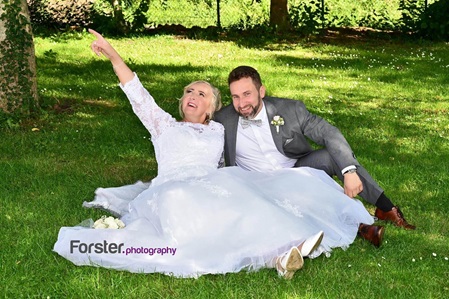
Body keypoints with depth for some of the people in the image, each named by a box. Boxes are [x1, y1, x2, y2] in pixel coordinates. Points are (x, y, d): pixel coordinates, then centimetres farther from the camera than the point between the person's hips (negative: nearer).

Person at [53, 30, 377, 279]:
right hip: (172, 191, -3)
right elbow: (138, 94, 13)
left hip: (214, 189, 3)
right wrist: (113, 54, 4)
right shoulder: (165, 126, 24)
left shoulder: (220, 130, 27)